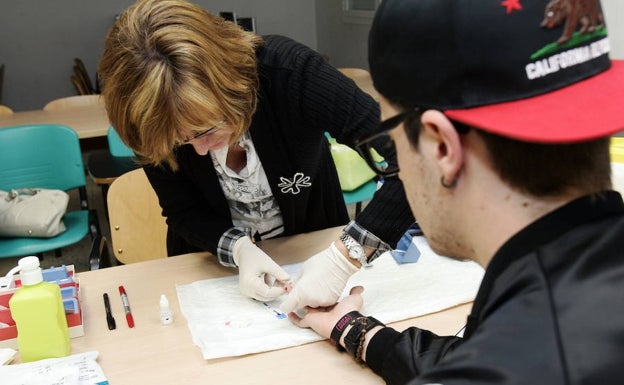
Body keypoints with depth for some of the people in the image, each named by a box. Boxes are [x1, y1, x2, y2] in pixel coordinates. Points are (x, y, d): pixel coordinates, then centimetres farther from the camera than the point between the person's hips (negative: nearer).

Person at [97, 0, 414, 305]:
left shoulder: (287, 71, -32)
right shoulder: (156, 122, -23)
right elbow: (185, 213, -9)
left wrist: (345, 256, -45)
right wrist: (238, 249, -29)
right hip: (214, 267, 1)